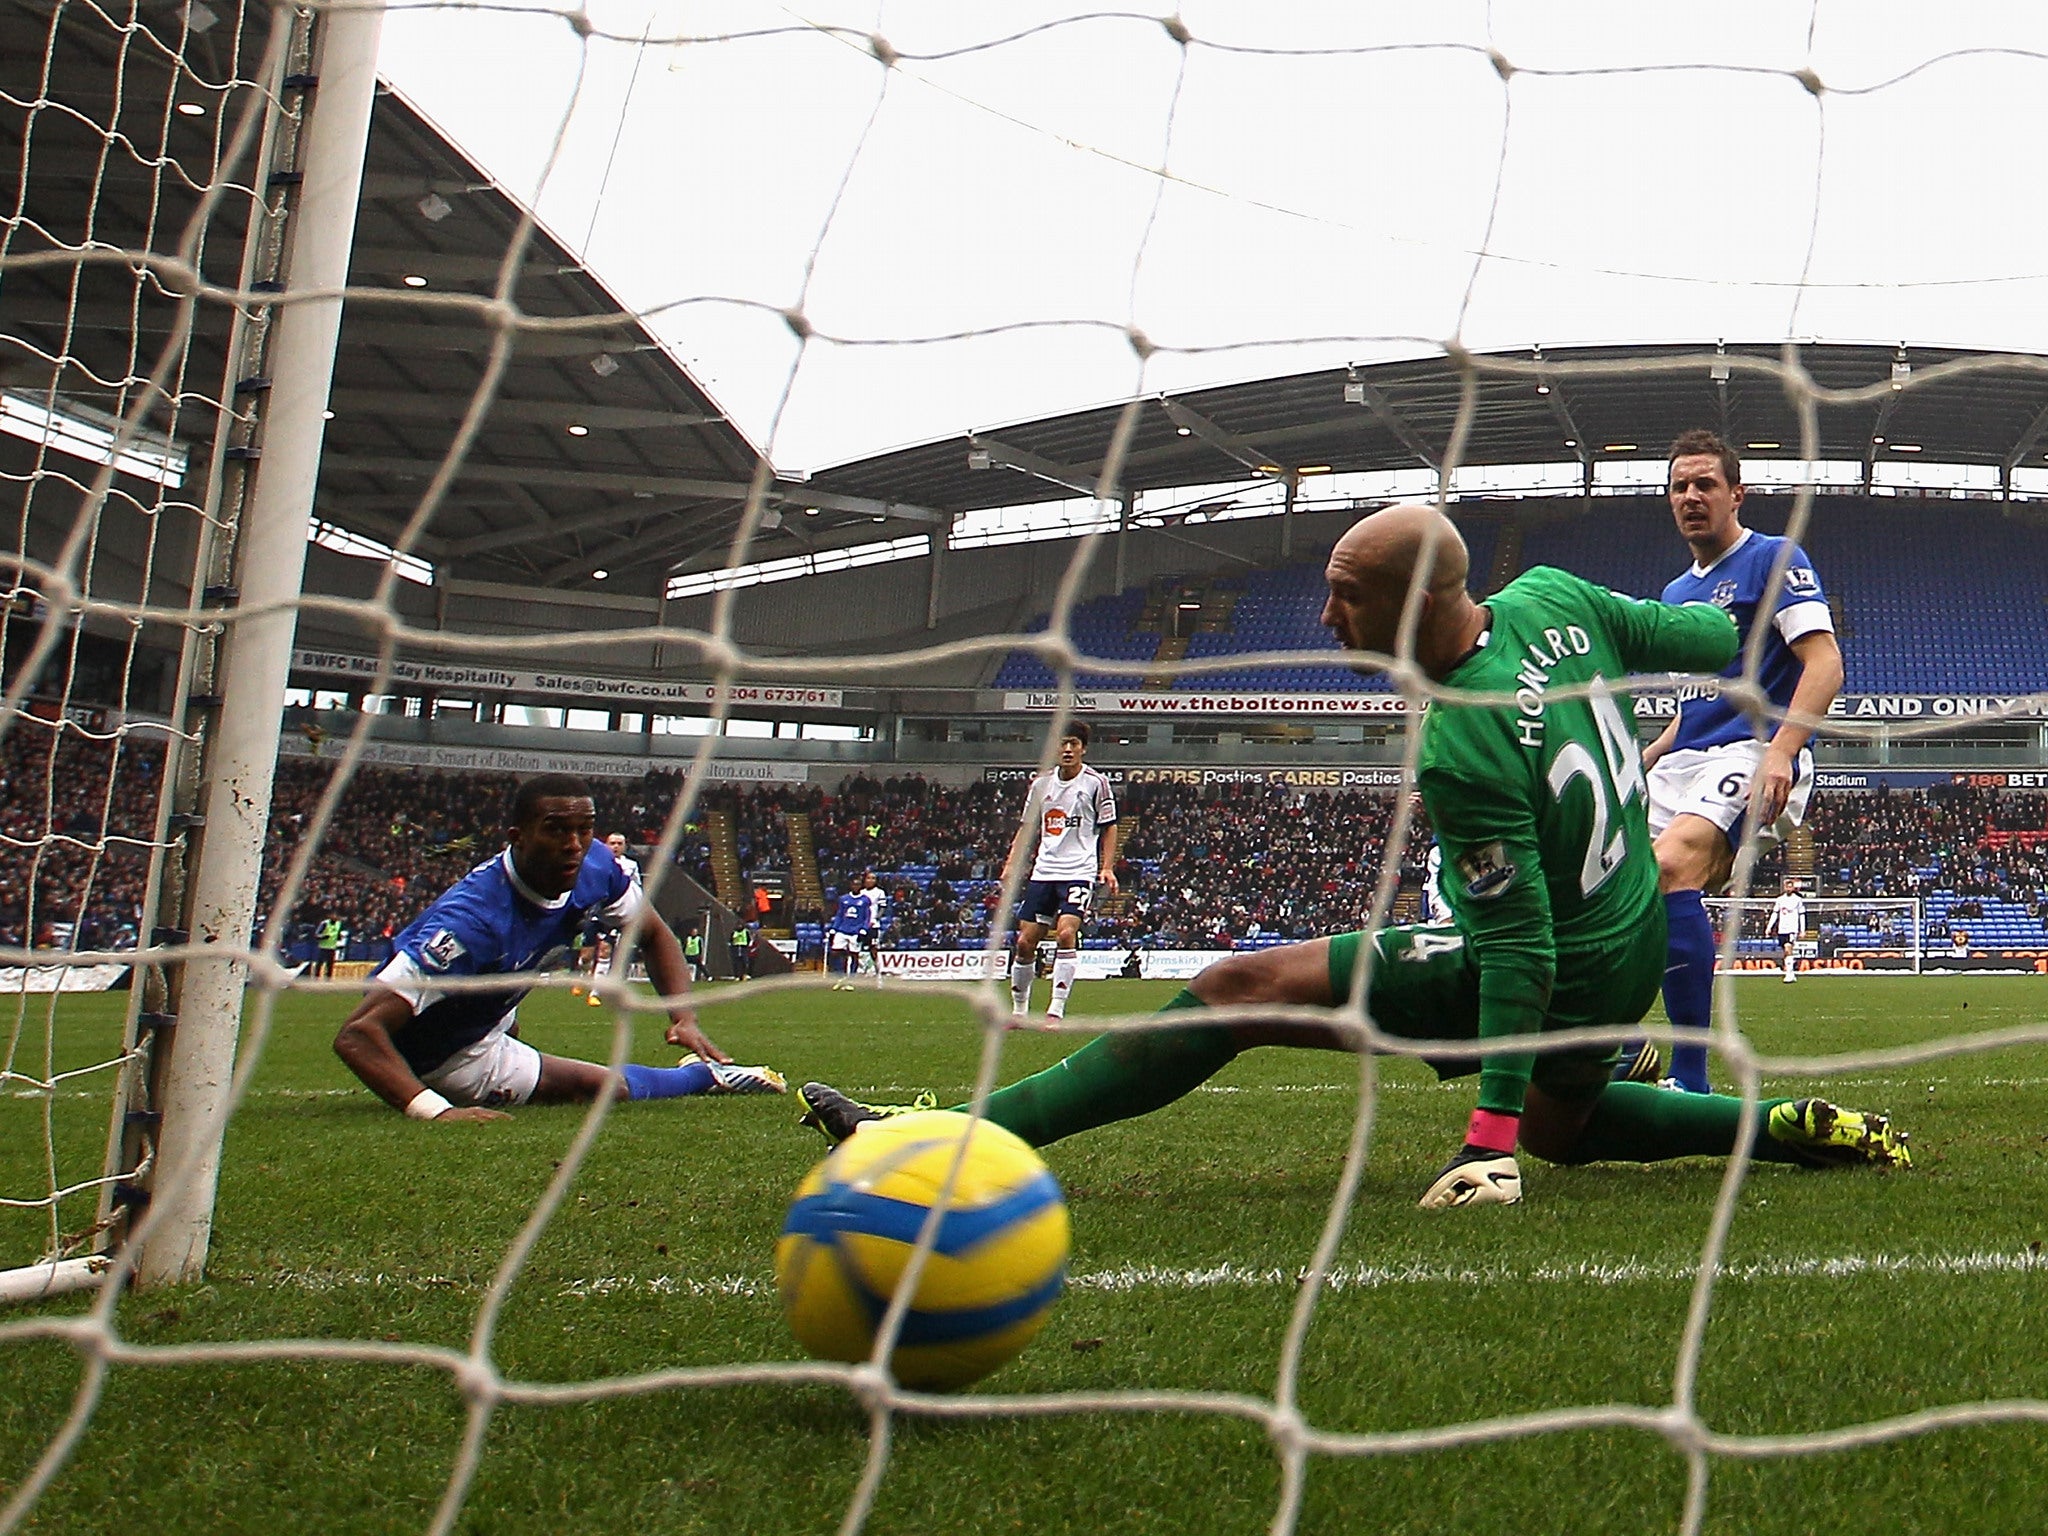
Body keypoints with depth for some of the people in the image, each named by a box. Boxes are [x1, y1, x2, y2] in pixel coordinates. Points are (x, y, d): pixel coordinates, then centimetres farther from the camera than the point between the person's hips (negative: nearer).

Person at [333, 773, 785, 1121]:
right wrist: (435, 1112, -57)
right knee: (605, 1085, -2)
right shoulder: (474, 918, -40)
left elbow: (654, 934, 0)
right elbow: (358, 1034, -44)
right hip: (442, 1055, -6)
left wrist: (683, 1017, -18)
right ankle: (704, 1075, 24)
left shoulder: (595, 868, -20)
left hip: (493, 1014, 6)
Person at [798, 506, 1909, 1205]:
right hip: (1636, 950, 9)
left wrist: (1488, 1138, -24)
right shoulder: (1552, 597, -8)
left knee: (1235, 991, -11)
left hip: (1563, 975, -9)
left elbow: (1519, 951, -28)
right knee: (1562, 1127, 38)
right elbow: (1700, 636, 6)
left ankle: (974, 1127, -12)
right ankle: (1800, 1131, 25)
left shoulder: (1461, 751, -30)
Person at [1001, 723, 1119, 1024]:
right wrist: (1011, 864, 7)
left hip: (1079, 872, -4)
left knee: (1066, 933, -22)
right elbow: (1027, 827, 19)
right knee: (1025, 941, 2)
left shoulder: (1096, 783, 0)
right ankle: (1018, 1010, 18)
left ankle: (1056, 1011, -18)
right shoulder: (1041, 784, 11)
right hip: (1043, 872, 4)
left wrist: (1107, 868, -7)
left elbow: (1109, 828, 4)